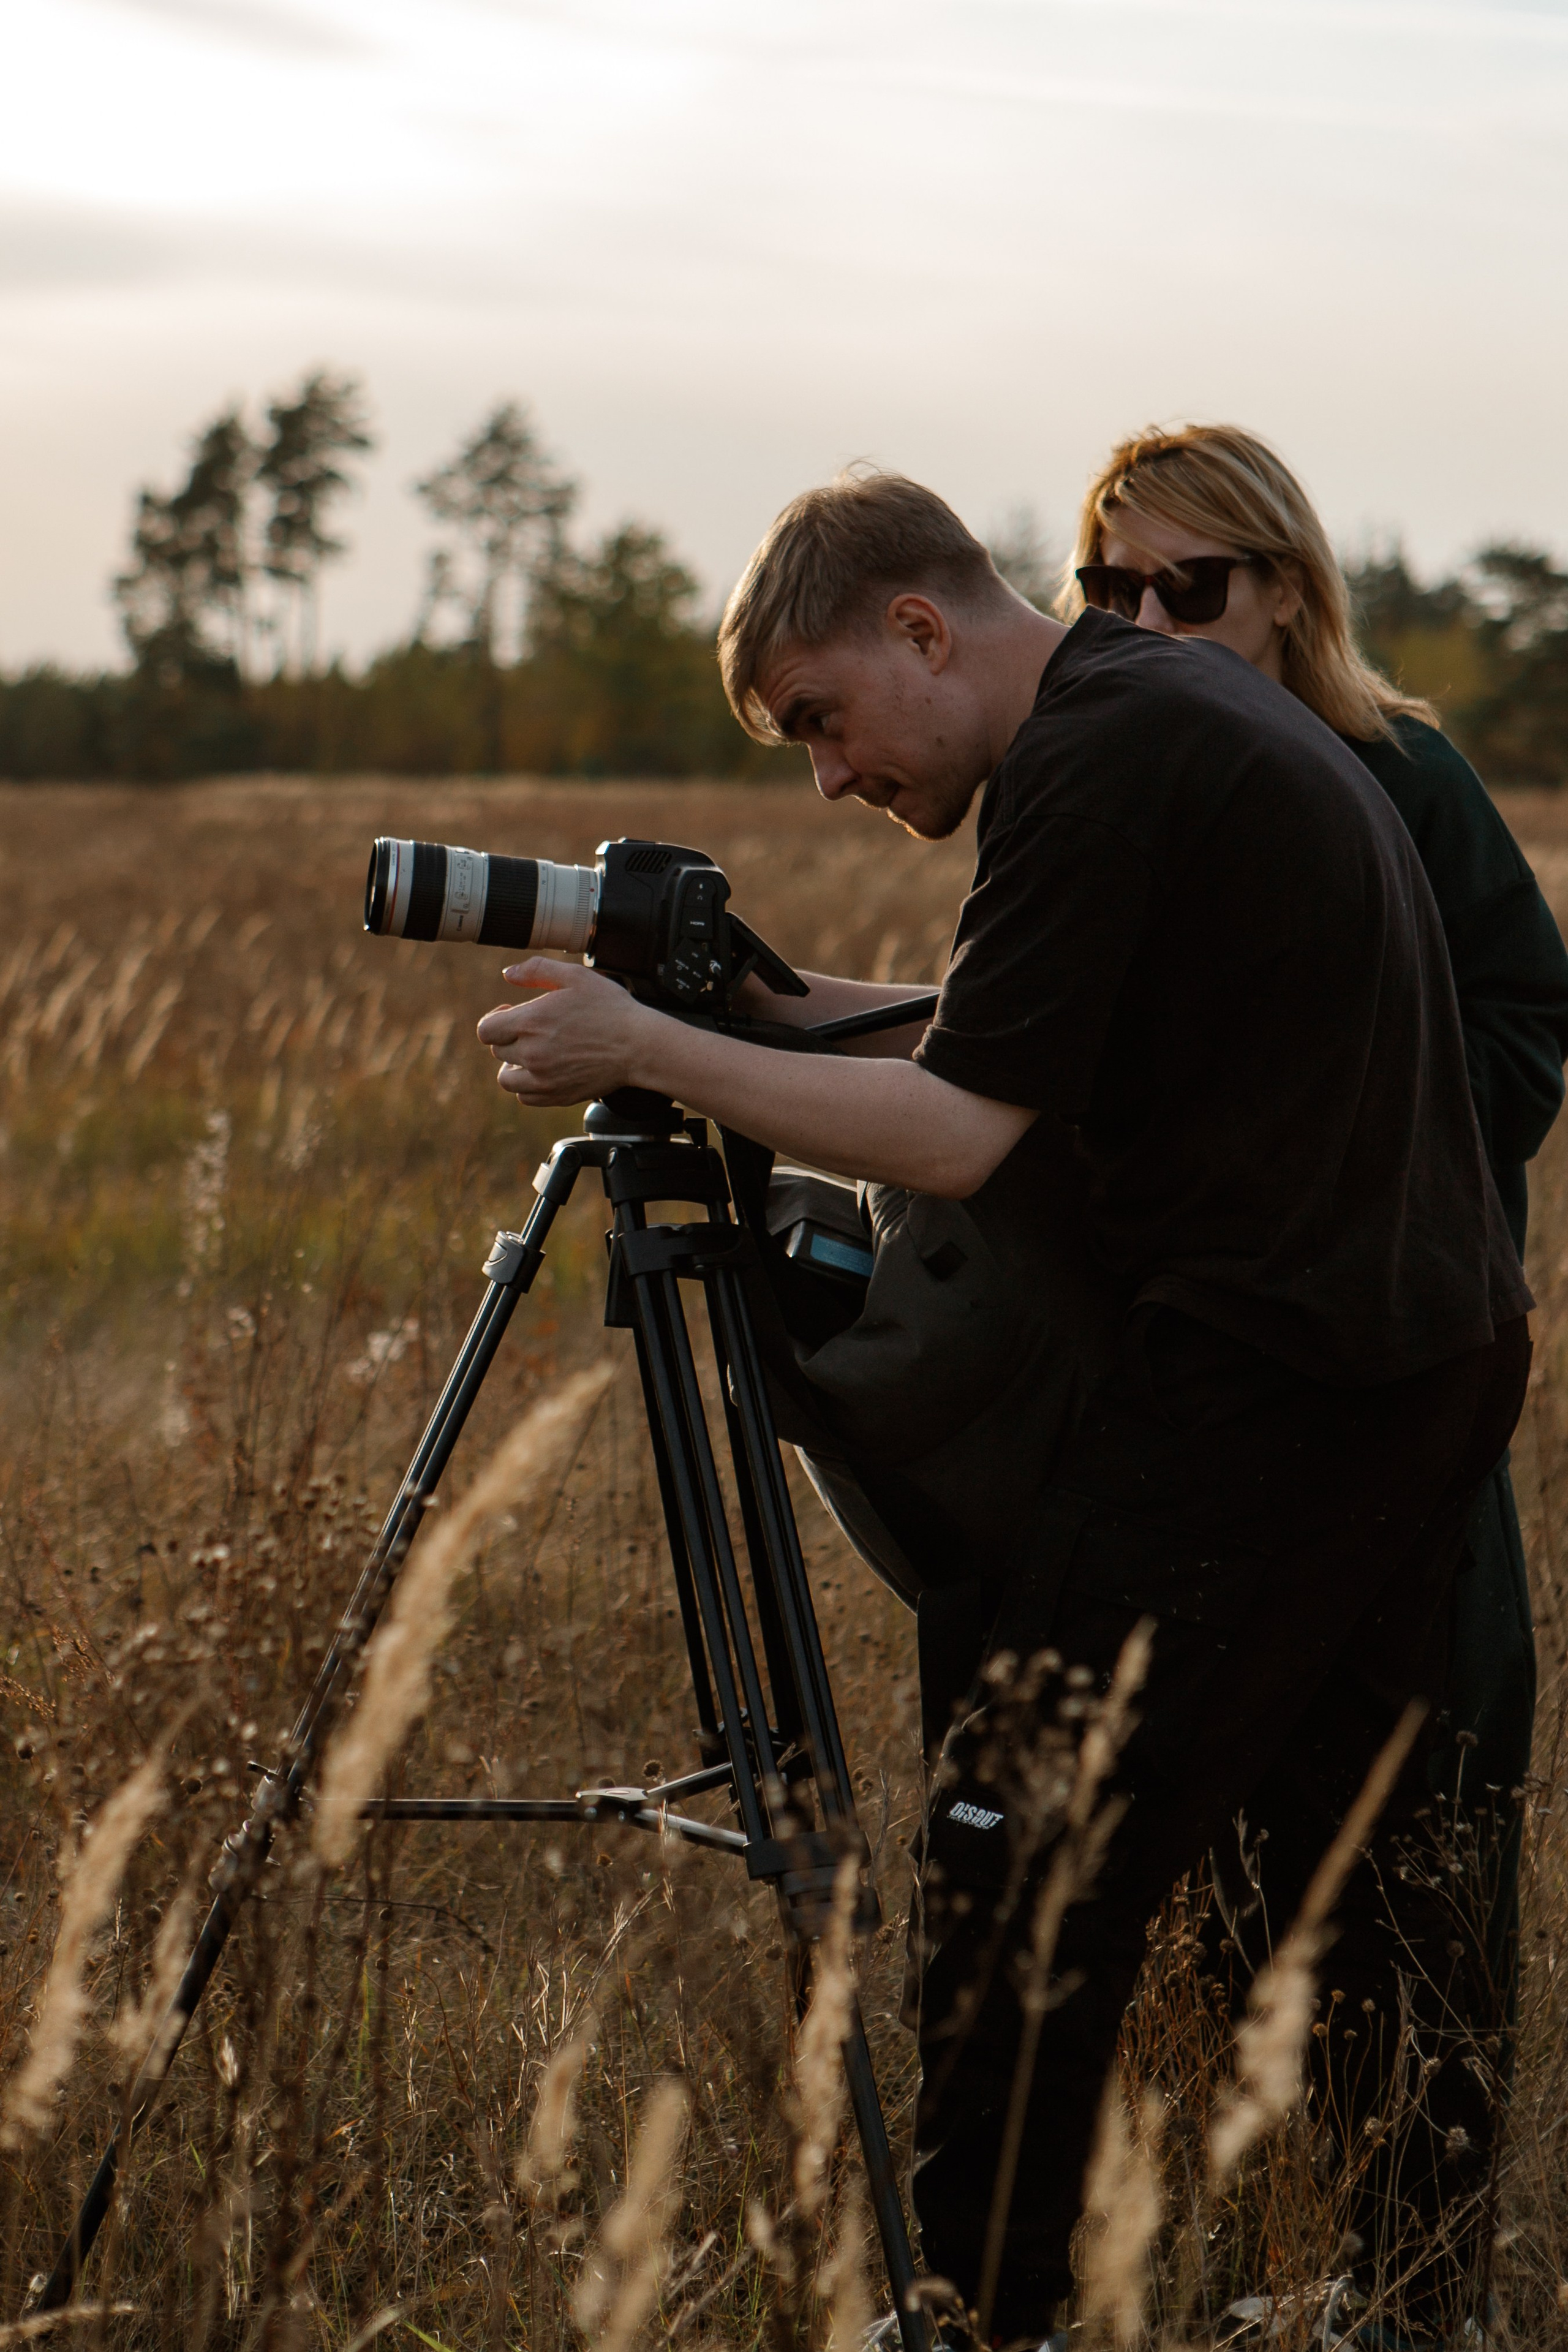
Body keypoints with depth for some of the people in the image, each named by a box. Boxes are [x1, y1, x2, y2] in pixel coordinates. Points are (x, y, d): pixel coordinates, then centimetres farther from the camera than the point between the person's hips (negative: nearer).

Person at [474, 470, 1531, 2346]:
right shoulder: (1193, 701, 17)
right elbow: (1059, 1052, 24)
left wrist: (650, 1049, -10)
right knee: (1350, 1830, 18)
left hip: (1267, 1382, -11)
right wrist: (809, 1008, 14)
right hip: (1439, 1349, 11)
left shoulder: (1096, 756, -13)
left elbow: (961, 1134, -16)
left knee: (1023, 1847, -7)